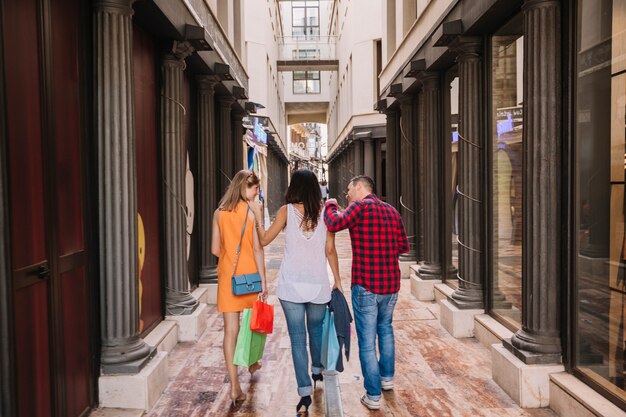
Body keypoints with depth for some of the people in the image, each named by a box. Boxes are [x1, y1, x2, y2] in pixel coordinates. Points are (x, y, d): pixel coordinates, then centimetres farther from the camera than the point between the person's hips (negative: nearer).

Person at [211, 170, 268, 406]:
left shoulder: (219, 213, 0)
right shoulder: (252, 211, -10)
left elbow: (215, 249, 3)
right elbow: (257, 248, -12)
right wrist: (263, 280, -8)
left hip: (227, 276, 2)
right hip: (249, 274, -2)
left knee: (230, 329, 2)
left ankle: (234, 385, 1)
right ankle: (253, 363, 42)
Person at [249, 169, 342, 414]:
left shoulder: (286, 211, -4)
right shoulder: (324, 212, 0)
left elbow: (264, 240, 2)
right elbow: (330, 250, 1)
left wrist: (258, 216, 15)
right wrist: (337, 280, 11)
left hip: (292, 284, -2)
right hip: (318, 284, 2)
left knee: (297, 338, 4)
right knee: (316, 330, 24)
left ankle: (305, 391, 2)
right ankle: (317, 371, 44)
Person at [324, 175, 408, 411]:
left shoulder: (362, 206, -10)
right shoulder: (392, 211, 8)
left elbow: (334, 224, -21)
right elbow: (403, 246, 12)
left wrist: (330, 206, -2)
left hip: (366, 286, -6)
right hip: (391, 285, 6)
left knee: (367, 340, 5)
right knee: (385, 328, 27)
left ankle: (373, 396, 12)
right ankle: (387, 377, 39)